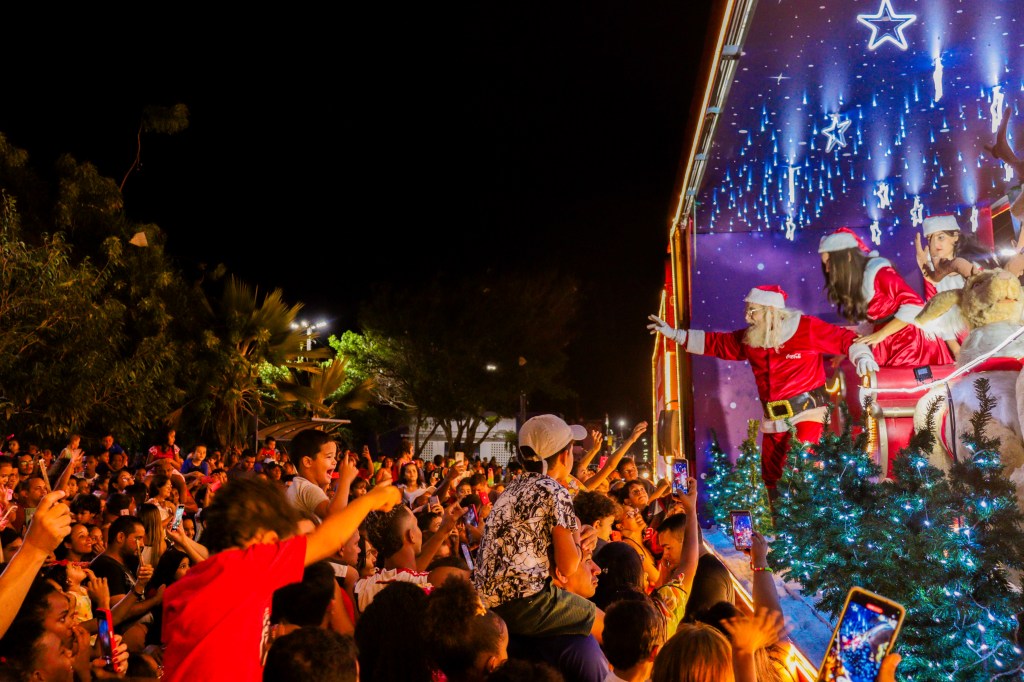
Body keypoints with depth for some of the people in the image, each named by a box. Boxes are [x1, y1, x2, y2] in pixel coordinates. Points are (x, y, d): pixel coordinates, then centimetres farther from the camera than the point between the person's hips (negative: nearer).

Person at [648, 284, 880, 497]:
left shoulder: (807, 328, -8)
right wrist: (674, 334, 14)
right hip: (774, 420, 6)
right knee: (772, 480, 9)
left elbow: (844, 338, -5)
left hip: (807, 414, -6)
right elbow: (715, 343, 15)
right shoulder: (750, 339, 7)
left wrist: (862, 356, -25)